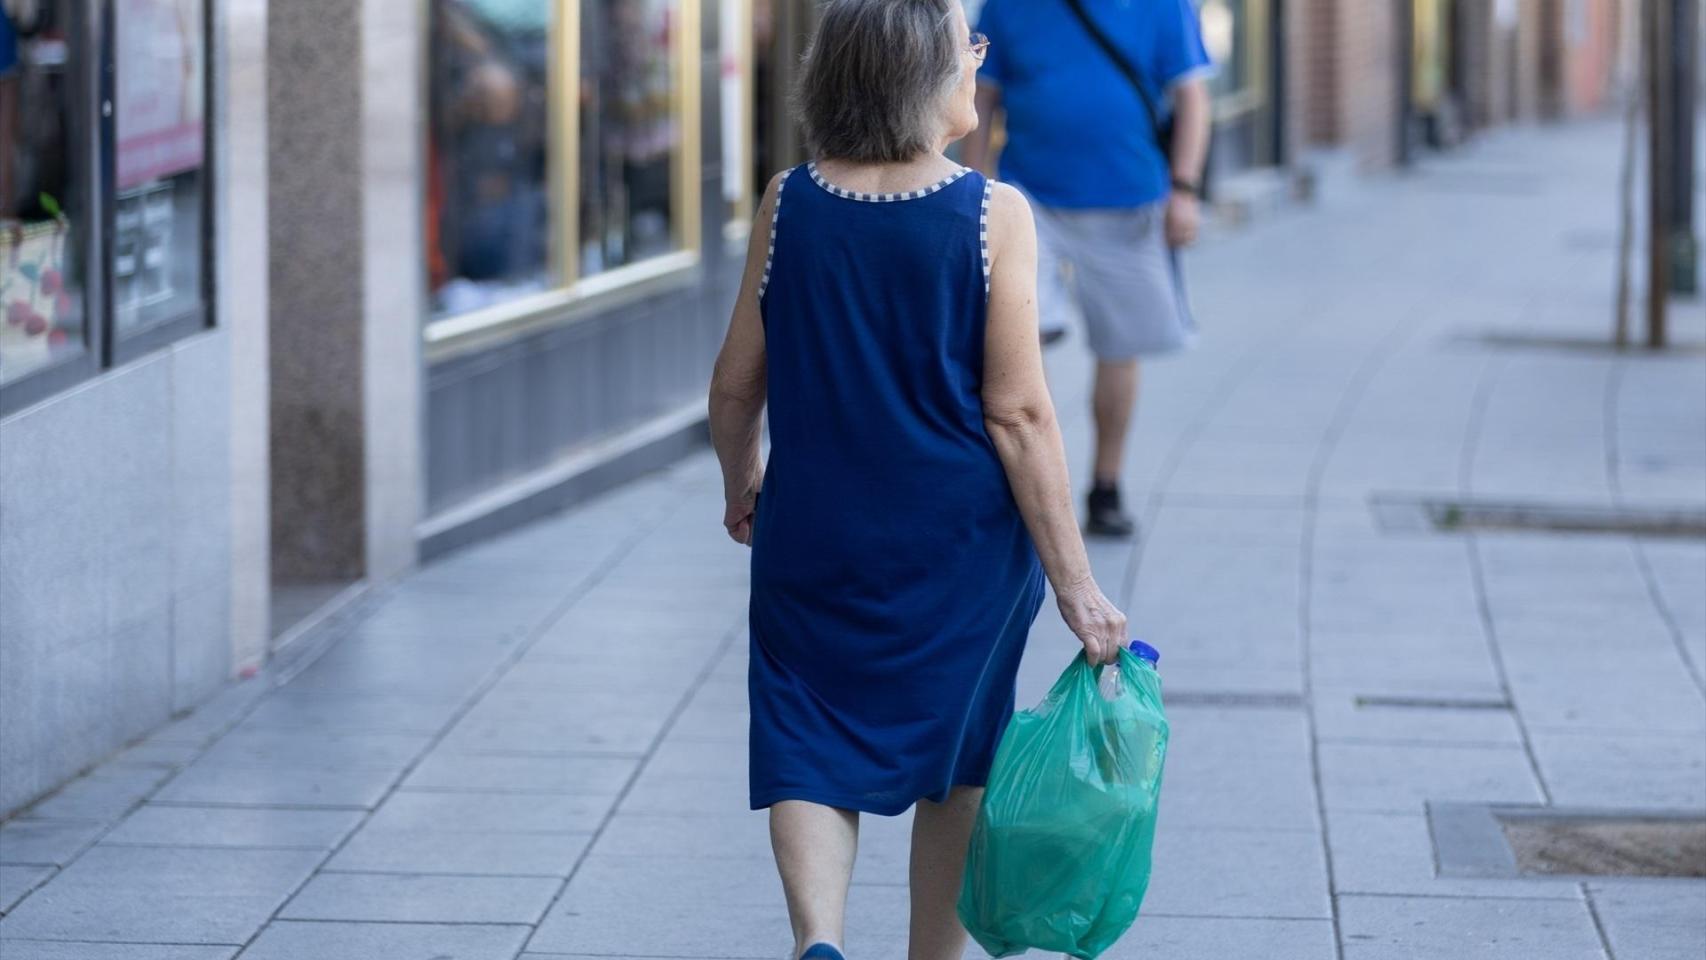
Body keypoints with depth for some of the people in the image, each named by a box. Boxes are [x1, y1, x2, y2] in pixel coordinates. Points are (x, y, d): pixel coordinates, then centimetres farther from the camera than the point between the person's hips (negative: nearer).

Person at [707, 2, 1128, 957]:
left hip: (814, 532, 1)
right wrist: (1074, 582, -9)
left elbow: (738, 382, 4)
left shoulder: (789, 202, -5)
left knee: (810, 753, 6)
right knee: (955, 767, 16)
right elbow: (1018, 413, -14)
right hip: (961, 544, -1)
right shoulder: (993, 214, -13)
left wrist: (741, 484, 24)